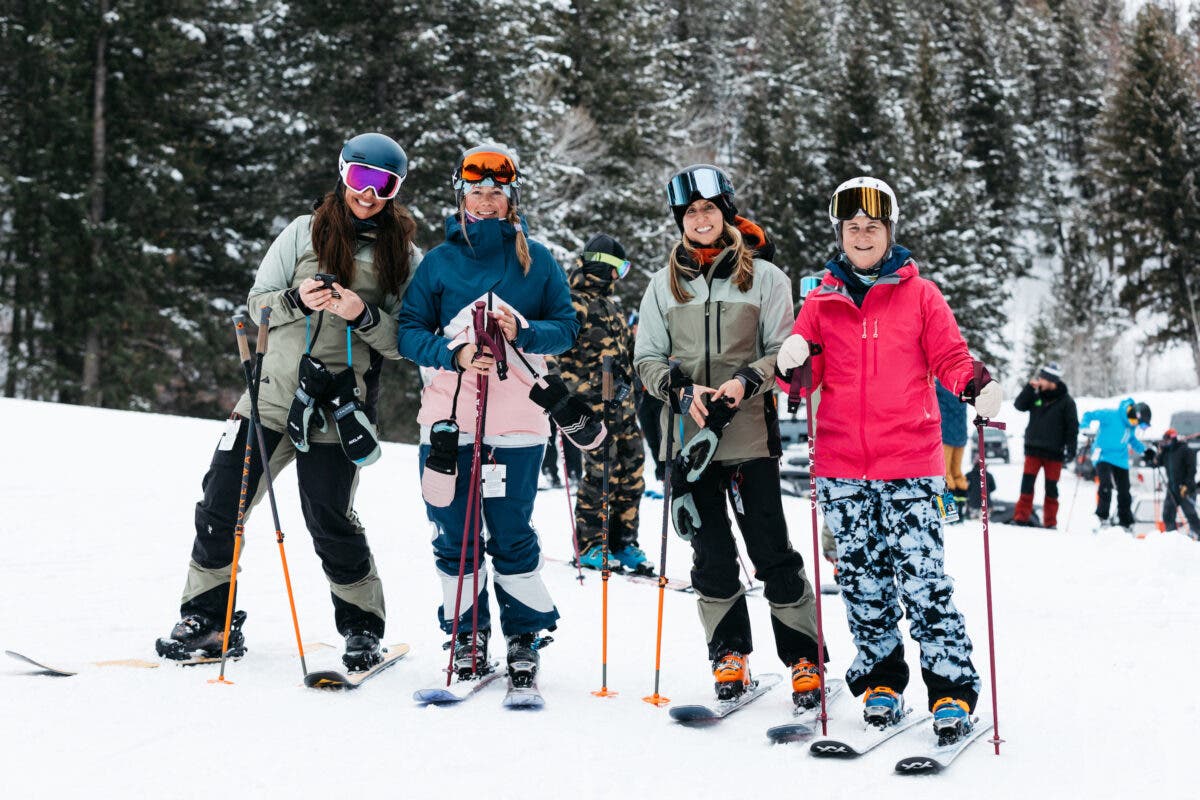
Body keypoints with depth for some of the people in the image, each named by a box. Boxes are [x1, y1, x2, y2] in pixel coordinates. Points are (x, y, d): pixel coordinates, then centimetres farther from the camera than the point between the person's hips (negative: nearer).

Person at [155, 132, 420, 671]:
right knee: (220, 505, 1)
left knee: (330, 521, -5)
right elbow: (256, 303, 8)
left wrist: (365, 315, -16)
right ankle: (209, 622, 15)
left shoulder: (406, 258, 5)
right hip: (271, 393, 3)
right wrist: (297, 301, -12)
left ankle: (362, 629, 15)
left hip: (337, 411, -2)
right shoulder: (305, 232, 9)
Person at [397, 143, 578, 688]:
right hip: (448, 417, 1)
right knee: (453, 535, 4)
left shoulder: (536, 259, 7)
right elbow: (409, 331, 4)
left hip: (517, 421, -1)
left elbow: (566, 327, 6)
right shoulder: (440, 260, 7)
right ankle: (466, 638, 17)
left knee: (512, 536, 1)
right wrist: (452, 353, -14)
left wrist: (523, 331, -14)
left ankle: (525, 637, 16)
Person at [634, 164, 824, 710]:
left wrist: (746, 382, -16)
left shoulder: (763, 276, 4)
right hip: (690, 434, 3)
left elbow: (784, 351, 2)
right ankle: (729, 654, 18)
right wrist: (682, 389, -9)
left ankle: (804, 658, 5)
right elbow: (647, 359, 10)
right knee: (711, 554, 6)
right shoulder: (665, 284, 11)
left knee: (771, 551, -4)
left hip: (750, 433, -2)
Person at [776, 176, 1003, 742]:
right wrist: (795, 362, -16)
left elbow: (948, 356, 2)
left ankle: (953, 689, -3)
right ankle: (881, 680, 20)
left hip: (909, 461, -3)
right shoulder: (821, 301, 11)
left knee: (922, 577, -10)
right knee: (861, 578, 8)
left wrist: (977, 385, -19)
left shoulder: (919, 294, 6)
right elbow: (805, 376, 8)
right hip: (841, 465, 3)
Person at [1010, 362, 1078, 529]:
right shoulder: (1036, 395, 6)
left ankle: (1050, 522, 11)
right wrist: (1030, 387, -10)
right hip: (1033, 448, 2)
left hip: (1054, 452, -2)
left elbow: (1072, 427, -2)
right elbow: (1019, 405, -2)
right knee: (1027, 483, -3)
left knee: (1051, 487, 4)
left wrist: (1071, 449, -9)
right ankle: (1021, 517, 0)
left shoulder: (1066, 401, -4)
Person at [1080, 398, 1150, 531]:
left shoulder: (1131, 425, 7)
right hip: (1103, 455, -7)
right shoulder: (1111, 415, -16)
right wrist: (1084, 426, -30)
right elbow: (1090, 415, -13)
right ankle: (1102, 517, -15)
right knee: (1106, 485, -26)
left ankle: (1126, 524, 19)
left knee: (1124, 493, 7)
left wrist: (1144, 450, 19)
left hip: (1121, 459, 7)